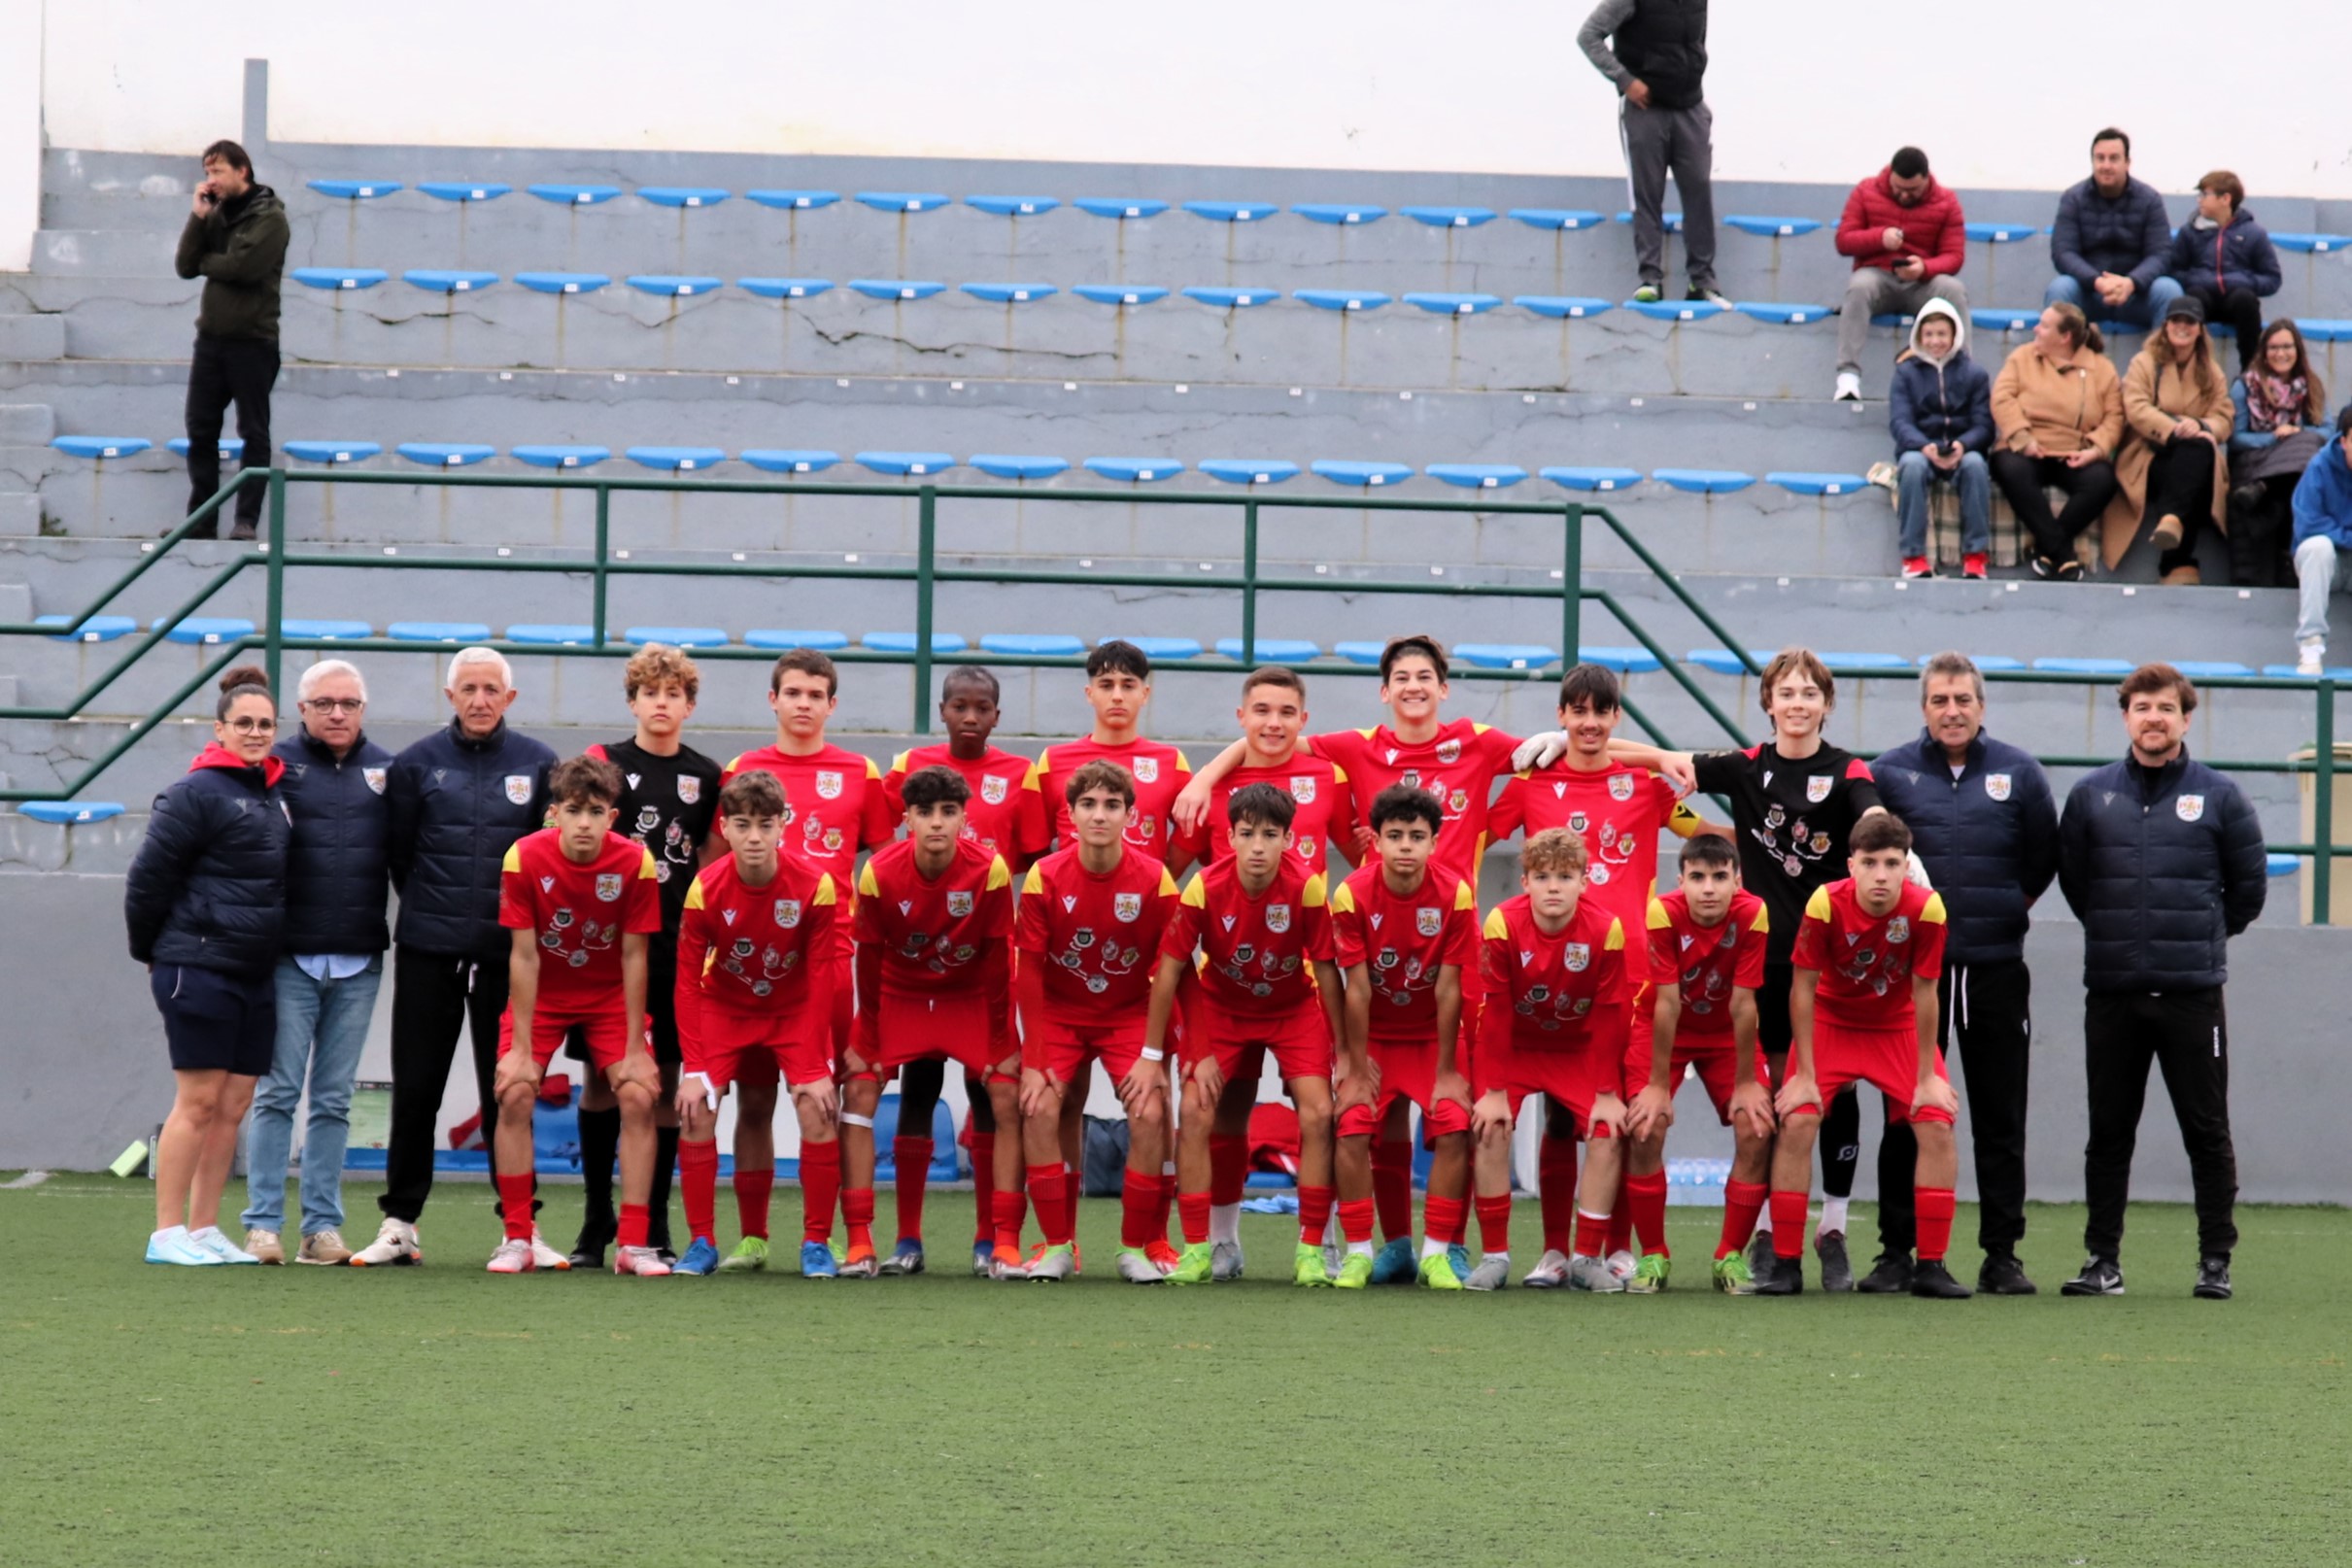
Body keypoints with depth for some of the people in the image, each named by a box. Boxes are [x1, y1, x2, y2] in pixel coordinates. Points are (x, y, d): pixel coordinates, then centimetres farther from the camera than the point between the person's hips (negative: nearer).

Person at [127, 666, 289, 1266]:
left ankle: (205, 1230, 12)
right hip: (199, 967, -7)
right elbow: (148, 875, -9)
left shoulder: (274, 795, 14)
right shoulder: (197, 793, -10)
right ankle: (167, 1234, -2)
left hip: (256, 972, 7)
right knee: (199, 1100, -7)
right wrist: (151, 951, 1)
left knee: (234, 1104, 7)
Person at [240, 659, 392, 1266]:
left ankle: (322, 1226, 9)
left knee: (334, 1101, 6)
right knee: (277, 1092, -2)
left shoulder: (385, 771, 9)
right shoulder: (277, 764, 1)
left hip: (359, 964, 2)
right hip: (290, 959, -2)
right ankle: (264, 1224, 1)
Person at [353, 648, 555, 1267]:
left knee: (507, 1094, 3)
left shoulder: (538, 765, 4)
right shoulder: (417, 763, 3)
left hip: (507, 954, 0)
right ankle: (399, 1221, 10)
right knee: (415, 1091, 4)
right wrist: (431, 910, 8)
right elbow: (398, 851, 9)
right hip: (428, 953, 0)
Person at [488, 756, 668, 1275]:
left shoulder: (635, 863, -21)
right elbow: (524, 955, -17)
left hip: (609, 994, 0)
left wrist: (636, 1048, -13)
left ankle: (633, 1243, -8)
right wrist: (520, 1047, -17)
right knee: (514, 1095, -15)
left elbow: (633, 956, -14)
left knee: (639, 1097, -13)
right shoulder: (525, 858, -22)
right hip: (541, 994, 0)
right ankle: (518, 1239, -5)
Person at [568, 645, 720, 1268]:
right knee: (602, 1077, 0)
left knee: (665, 1081, 2)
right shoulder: (605, 764, 3)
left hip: (677, 947, 2)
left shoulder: (705, 777, 9)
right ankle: (597, 1221, 9)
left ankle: (654, 1224, 8)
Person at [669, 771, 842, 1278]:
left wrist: (819, 1066, -17)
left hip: (794, 1009, -1)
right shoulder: (705, 889, -22)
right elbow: (688, 981, -16)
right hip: (723, 1007, 1)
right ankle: (701, 1242, -2)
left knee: (819, 1112, -17)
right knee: (695, 1112, -15)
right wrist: (693, 1067, -20)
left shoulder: (815, 887, -23)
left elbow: (821, 979, -15)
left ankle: (817, 1243, -3)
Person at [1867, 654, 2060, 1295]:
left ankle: (2002, 1254, 10)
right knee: (1906, 1117, 2)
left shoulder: (2018, 772, 3)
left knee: (2000, 1120, 4)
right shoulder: (1889, 772, 1)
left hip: (1996, 969, 1)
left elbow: (2044, 857, 12)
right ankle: (1896, 1252, 7)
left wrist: (2007, 906, 10)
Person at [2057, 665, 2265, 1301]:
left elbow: (2247, 886, 9)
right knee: (2109, 1132, 6)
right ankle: (2103, 1260, 13)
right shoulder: (2091, 795, 5)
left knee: (2207, 1130, 3)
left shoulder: (2219, 796, 1)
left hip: (2194, 992, -2)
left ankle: (2216, 1260, 10)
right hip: (2112, 992, 2)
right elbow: (2072, 878, 16)